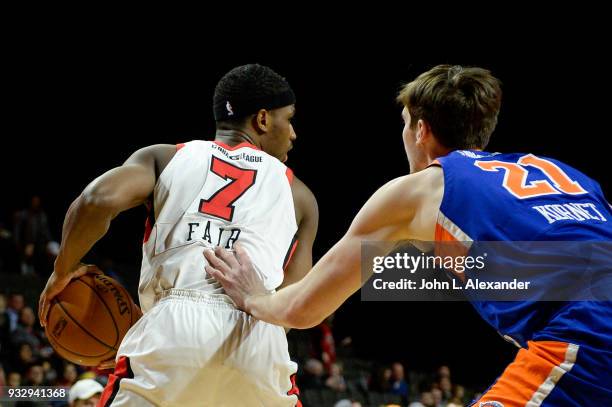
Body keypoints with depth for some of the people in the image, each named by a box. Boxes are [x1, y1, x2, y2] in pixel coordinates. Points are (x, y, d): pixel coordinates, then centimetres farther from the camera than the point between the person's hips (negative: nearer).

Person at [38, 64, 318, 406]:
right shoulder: (299, 195, 22)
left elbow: (99, 200, 0)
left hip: (174, 325, -1)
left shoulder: (165, 157, 19)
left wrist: (64, 271, 15)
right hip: (258, 339, 1)